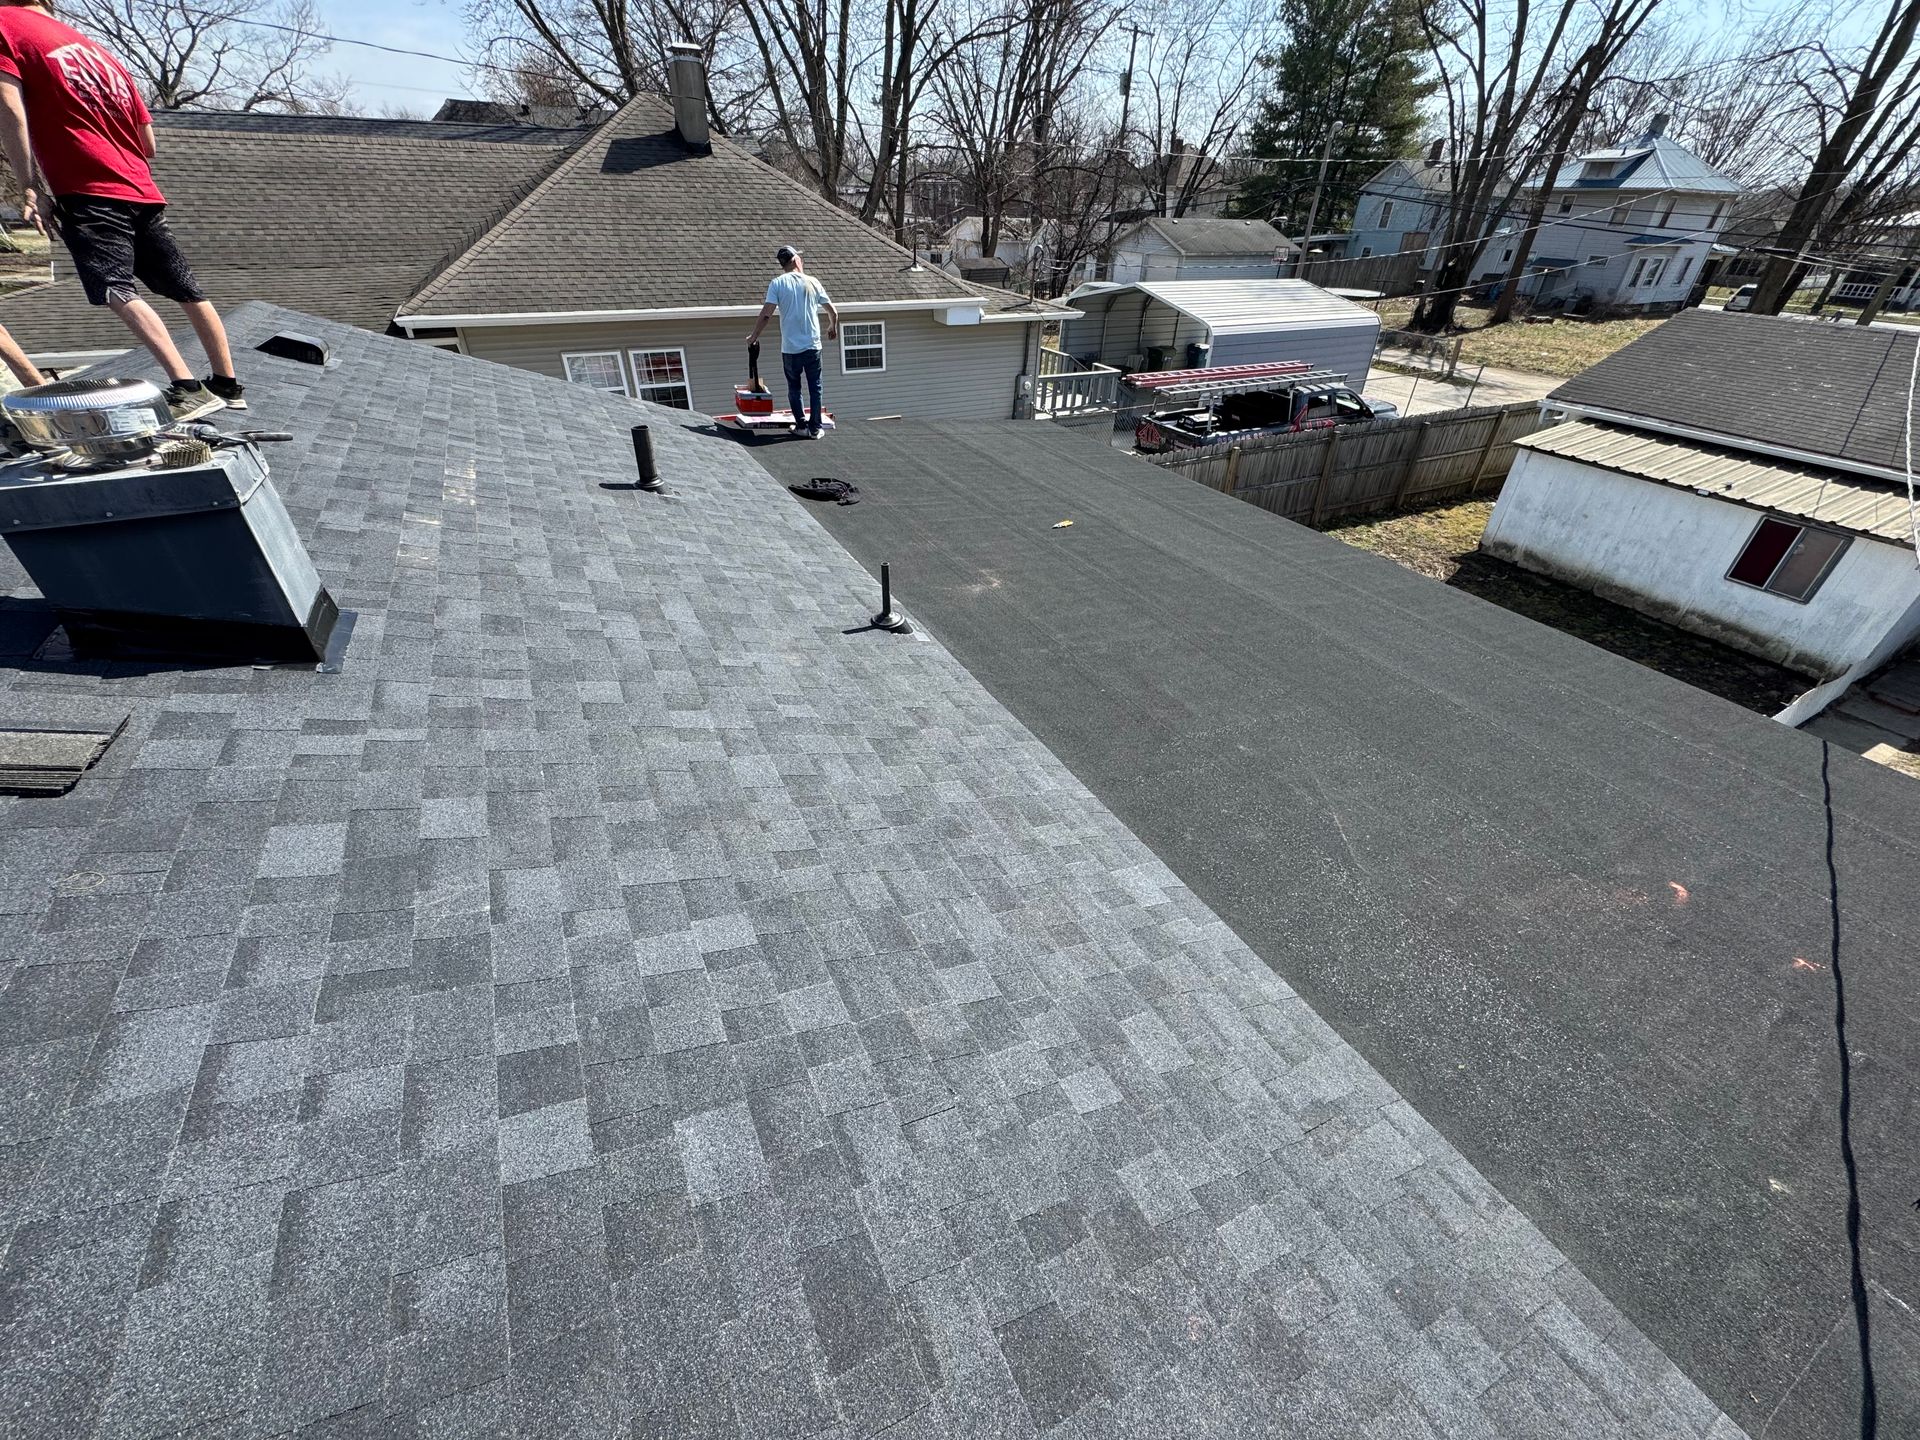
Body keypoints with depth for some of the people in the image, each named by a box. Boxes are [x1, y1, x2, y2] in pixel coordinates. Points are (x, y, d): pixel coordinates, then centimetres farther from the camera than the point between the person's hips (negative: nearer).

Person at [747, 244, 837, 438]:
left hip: (790, 349, -1)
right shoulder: (812, 282, 3)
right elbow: (833, 312, 8)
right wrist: (833, 327, 28)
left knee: (794, 389, 13)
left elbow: (766, 315, -10)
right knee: (815, 388, 8)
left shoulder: (778, 283, -2)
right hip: (812, 346, 1)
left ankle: (801, 426, 14)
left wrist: (753, 337, 1)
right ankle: (815, 428, 8)